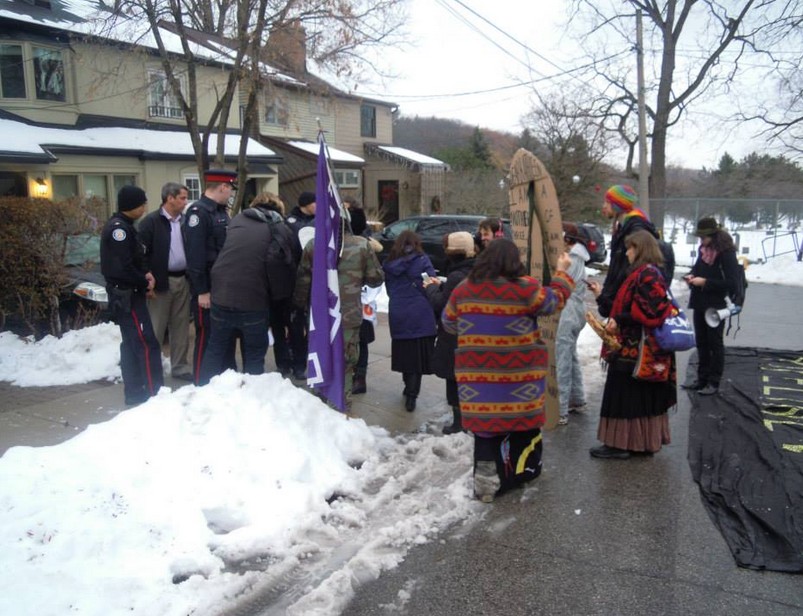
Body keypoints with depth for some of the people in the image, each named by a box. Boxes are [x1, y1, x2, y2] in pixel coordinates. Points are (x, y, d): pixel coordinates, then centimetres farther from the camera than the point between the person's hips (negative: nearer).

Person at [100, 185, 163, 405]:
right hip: (127, 295, -10)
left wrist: (145, 274, 1)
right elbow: (122, 267, -23)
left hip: (127, 293, 10)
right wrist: (144, 283, -11)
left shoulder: (123, 226, 15)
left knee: (131, 344, 13)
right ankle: (154, 393, -9)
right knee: (147, 344, -10)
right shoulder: (119, 228, -17)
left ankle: (134, 393, 20)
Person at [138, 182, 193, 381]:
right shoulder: (151, 221, -7)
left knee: (181, 327, 11)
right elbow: (142, 254, -10)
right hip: (161, 282, -5)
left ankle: (179, 366, 21)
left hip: (182, 280, 5)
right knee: (156, 329, 1)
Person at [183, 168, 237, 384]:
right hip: (207, 288, -9)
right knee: (207, 337, -1)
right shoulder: (198, 212, -15)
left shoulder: (221, 211, 14)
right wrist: (201, 290, -23)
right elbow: (195, 254, -21)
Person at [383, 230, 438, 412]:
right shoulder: (422, 260, -3)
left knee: (405, 351, 16)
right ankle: (411, 394, -3)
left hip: (397, 314, 4)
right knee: (418, 354, 1)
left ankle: (409, 388, 28)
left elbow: (389, 289, 13)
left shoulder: (389, 264, 8)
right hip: (421, 314, -4)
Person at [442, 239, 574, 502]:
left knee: (484, 420, 7)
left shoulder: (463, 289, 1)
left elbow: (449, 323, 12)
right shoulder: (525, 288, -11)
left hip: (477, 372, 3)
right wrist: (562, 273, 19)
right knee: (522, 416, 14)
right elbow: (554, 301, 4)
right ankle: (524, 468, 28)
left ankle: (486, 475, 7)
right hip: (519, 371, -2)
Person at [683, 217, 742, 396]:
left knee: (715, 344, 2)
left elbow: (731, 282, -18)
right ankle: (702, 379, 24)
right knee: (701, 342, 14)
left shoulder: (726, 252, -15)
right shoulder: (703, 249, 6)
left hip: (716, 305, -7)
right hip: (699, 303, 7)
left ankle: (714, 382, 10)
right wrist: (692, 275, 1)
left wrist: (705, 282, -20)